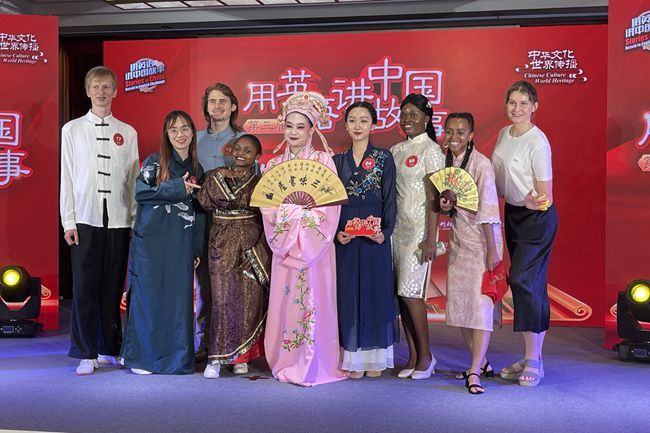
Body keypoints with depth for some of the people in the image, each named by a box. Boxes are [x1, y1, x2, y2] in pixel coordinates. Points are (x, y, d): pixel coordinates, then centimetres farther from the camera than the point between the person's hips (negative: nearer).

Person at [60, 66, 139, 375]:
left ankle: (109, 350, 18)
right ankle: (86, 354, 7)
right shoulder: (72, 130, 7)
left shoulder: (128, 133, 10)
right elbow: (67, 178, 4)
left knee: (113, 287, 6)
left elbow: (133, 179, 8)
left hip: (119, 221, 1)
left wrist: (136, 221, 3)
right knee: (85, 288, -2)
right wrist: (68, 222, -2)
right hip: (85, 219, -1)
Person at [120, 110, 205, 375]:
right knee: (148, 296, 0)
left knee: (178, 298, 3)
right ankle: (142, 357, 11)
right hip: (151, 241, -3)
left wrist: (197, 249, 11)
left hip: (181, 244, 3)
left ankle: (176, 358, 12)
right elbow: (140, 191, -10)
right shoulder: (154, 162, 3)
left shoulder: (196, 170, 14)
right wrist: (176, 188, -13)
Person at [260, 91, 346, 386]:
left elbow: (330, 205, -6)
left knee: (313, 301, -3)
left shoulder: (323, 161, 2)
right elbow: (268, 208, 5)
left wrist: (305, 240, -13)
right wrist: (286, 238, -10)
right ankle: (286, 363, 13)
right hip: (284, 247, 3)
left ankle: (314, 365, 6)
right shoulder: (274, 165, 11)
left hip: (314, 245, -3)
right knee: (284, 301, 3)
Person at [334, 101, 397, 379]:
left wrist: (385, 232, -13)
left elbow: (389, 200, 0)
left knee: (375, 293, 2)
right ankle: (353, 358, 11)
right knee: (348, 295, 4)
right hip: (344, 238, 3)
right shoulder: (338, 161, 11)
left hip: (374, 237, -2)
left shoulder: (384, 158, 3)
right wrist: (336, 231, -7)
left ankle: (375, 358, 13)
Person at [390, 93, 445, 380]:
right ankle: (413, 357, 14)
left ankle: (426, 355, 7)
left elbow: (434, 197, -11)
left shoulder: (431, 150, -5)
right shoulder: (395, 150, 14)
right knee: (401, 293, 5)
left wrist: (430, 239, -16)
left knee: (411, 292, -8)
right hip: (396, 227, 6)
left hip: (418, 229, -6)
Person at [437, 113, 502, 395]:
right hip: (458, 241, 8)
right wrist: (444, 205, -6)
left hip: (481, 241, -8)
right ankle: (482, 363, 23)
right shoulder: (447, 162, 8)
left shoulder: (480, 164, -14)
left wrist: (492, 250, -17)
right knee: (458, 304, 8)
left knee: (480, 304, -9)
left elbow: (488, 210, -16)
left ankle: (474, 373, -7)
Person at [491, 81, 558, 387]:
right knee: (524, 282, 10)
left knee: (523, 280, -13)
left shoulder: (537, 142, -17)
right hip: (512, 213, 8)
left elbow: (545, 194, -17)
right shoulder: (504, 135, 6)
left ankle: (534, 360, -3)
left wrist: (536, 202, -36)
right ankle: (530, 357, 18)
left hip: (537, 218, -8)